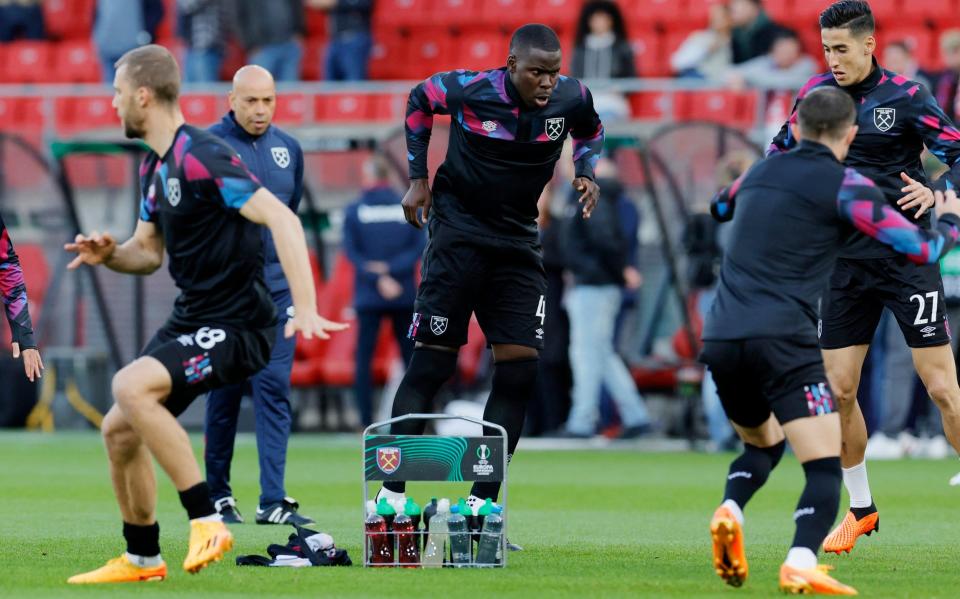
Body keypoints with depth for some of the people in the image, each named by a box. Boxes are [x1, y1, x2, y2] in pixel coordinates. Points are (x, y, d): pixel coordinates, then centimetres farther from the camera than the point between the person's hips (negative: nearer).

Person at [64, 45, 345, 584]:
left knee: (131, 386, -29)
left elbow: (282, 220, -26)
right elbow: (149, 252, 24)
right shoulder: (156, 166, 12)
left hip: (237, 327, -10)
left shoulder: (202, 156, -19)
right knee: (119, 430, 10)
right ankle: (143, 559, 25)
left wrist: (306, 309, -35)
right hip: (190, 319, 10)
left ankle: (208, 521, -23)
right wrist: (109, 253, 0)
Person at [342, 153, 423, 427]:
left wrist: (378, 278, -10)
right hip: (405, 296, 2)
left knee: (364, 356, 4)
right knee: (411, 355, 8)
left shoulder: (354, 211, -2)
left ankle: (366, 421, -2)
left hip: (368, 297, -2)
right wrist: (392, 268, -11)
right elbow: (419, 246, -6)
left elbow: (352, 251, -8)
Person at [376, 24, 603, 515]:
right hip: (458, 231, -4)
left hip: (517, 243, 4)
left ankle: (482, 501, 2)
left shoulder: (571, 99, -8)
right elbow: (420, 100, 5)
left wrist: (585, 173, -2)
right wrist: (418, 179, 4)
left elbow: (590, 131, 17)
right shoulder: (469, 90, -17)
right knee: (432, 362, -8)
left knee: (520, 366, -5)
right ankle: (392, 491, -1)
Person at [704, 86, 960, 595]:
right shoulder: (844, 185, -1)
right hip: (782, 341, -6)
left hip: (720, 339, 6)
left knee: (762, 443, 28)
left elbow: (721, 206, 41)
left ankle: (730, 511, -2)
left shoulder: (761, 172, 18)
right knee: (825, 468, -6)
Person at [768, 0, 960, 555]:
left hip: (905, 255, -5)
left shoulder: (907, 97, -8)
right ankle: (861, 509, 20)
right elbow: (784, 147, 21)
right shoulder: (817, 93, 6)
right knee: (839, 389, 2)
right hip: (847, 260, 5)